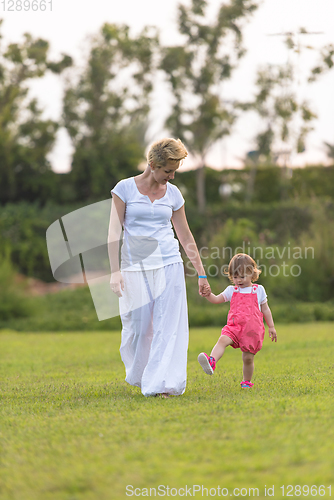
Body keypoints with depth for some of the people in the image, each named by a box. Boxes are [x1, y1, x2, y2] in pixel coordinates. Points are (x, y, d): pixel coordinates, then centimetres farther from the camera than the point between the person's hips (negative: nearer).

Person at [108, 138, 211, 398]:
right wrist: (115, 271, -12)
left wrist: (201, 273, 15)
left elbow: (185, 235, 14)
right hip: (135, 266, -2)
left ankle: (162, 384, -8)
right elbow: (114, 232, -4)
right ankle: (139, 375, 30)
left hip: (168, 264, 2)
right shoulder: (125, 188, -1)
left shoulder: (173, 193, 8)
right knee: (138, 326, 3)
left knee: (168, 326, -9)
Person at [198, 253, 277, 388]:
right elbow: (216, 300, 13)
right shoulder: (232, 291, 14)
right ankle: (211, 362, -50)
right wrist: (208, 293, -8)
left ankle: (247, 381, 22)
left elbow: (265, 309, 15)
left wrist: (271, 327, 16)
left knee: (248, 358, 1)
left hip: (252, 329, -1)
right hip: (234, 326, 1)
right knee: (223, 340, -29)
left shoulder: (258, 290, 9)